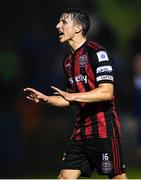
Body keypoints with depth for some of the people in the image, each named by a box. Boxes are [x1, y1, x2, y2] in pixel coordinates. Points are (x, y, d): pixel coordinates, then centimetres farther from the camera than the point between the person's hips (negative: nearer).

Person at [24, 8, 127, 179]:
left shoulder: (97, 52, -11)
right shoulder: (68, 60, 16)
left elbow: (107, 92, -20)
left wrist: (72, 96, -26)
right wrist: (45, 99, 11)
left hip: (104, 130, -8)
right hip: (81, 131, 8)